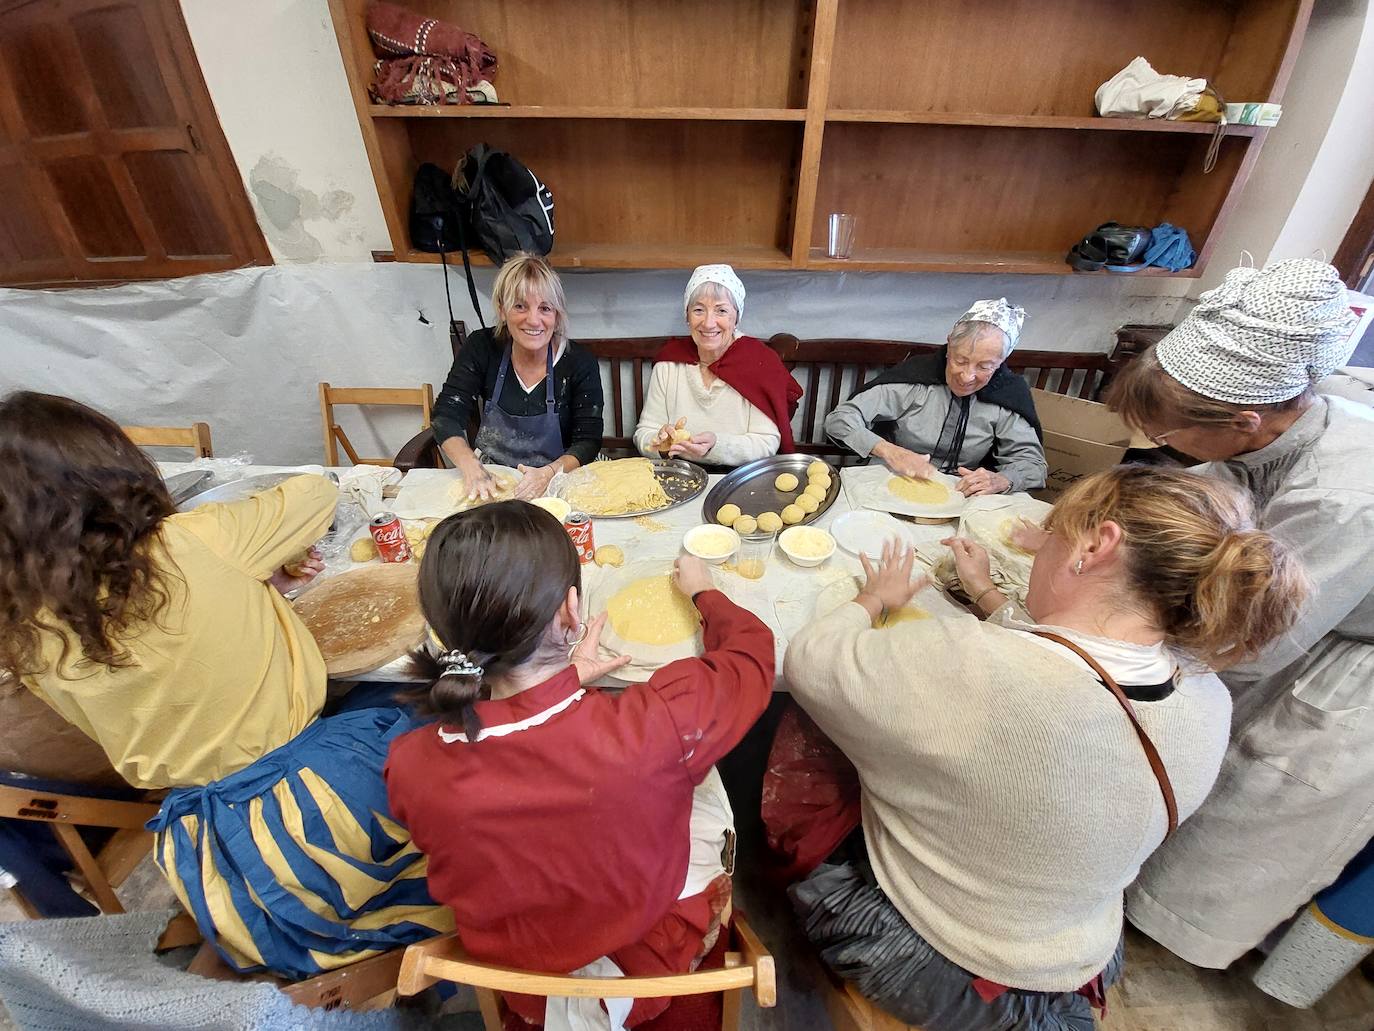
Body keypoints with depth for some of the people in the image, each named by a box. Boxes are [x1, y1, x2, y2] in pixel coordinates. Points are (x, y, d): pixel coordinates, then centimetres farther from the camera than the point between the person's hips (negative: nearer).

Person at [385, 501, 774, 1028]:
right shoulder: (655, 728, -41)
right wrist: (703, 591, 0)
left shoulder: (408, 766, -30)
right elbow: (751, 651, -19)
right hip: (651, 967, -2)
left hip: (522, 987, 3)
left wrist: (559, 681, 2)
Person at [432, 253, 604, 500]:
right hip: (488, 485, 1)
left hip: (552, 488, -1)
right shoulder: (482, 348, -3)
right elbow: (447, 417, -7)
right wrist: (472, 469, -26)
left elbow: (588, 442, -9)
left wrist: (548, 473, -28)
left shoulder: (580, 363, -8)